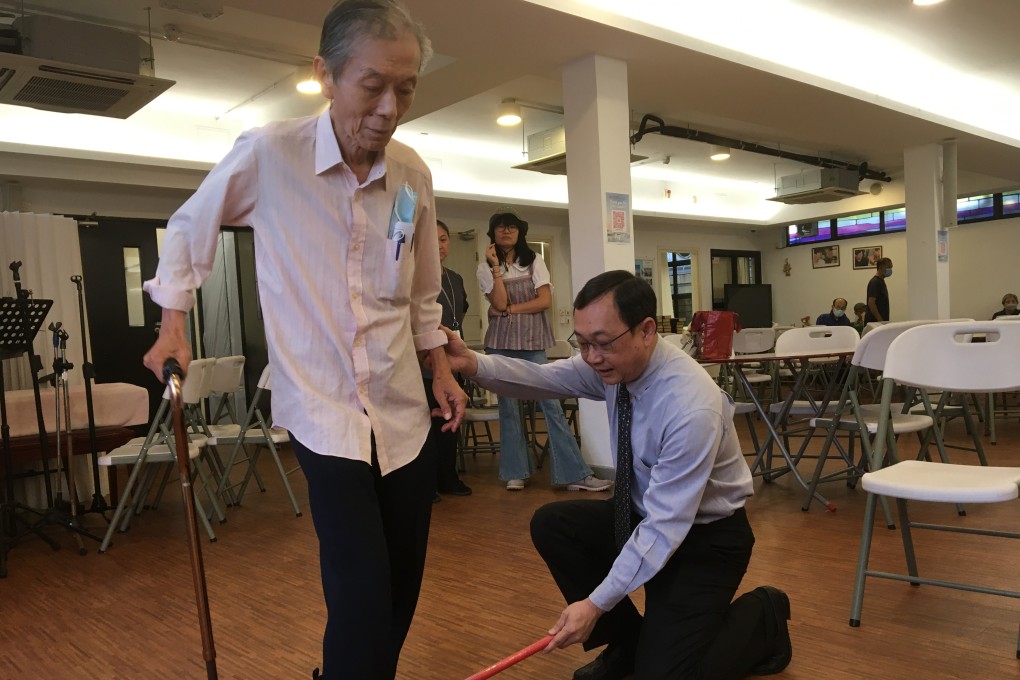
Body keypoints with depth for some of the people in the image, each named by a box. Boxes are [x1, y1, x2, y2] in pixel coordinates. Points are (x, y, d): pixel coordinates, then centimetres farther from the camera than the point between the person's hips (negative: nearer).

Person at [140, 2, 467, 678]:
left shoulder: (414, 174, 1)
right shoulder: (267, 154, -11)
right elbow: (188, 229, 7)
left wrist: (442, 369, 15)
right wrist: (173, 325, 3)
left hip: (404, 410, 4)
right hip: (322, 406, -4)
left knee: (402, 584, 12)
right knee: (362, 589, -11)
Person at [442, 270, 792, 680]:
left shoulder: (692, 407, -34)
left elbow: (666, 528, -31)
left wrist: (596, 603, -31)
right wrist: (473, 364, -34)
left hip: (704, 535, -7)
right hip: (644, 516, 7)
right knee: (551, 525, -7)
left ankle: (763, 614, 12)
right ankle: (627, 638, 10)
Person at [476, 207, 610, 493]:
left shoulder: (534, 262, 6)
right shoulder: (485, 269, 5)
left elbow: (546, 300, -5)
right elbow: (499, 303, -9)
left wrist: (510, 311, -9)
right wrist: (496, 268, -13)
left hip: (533, 342, 0)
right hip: (501, 343, 1)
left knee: (551, 403, -5)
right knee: (508, 406, 4)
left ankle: (575, 473, -5)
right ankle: (515, 472, 13)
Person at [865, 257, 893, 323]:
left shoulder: (881, 281, 17)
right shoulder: (875, 282, -13)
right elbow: (871, 303, -22)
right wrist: (880, 320, -23)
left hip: (882, 321, 10)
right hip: (874, 322, -10)